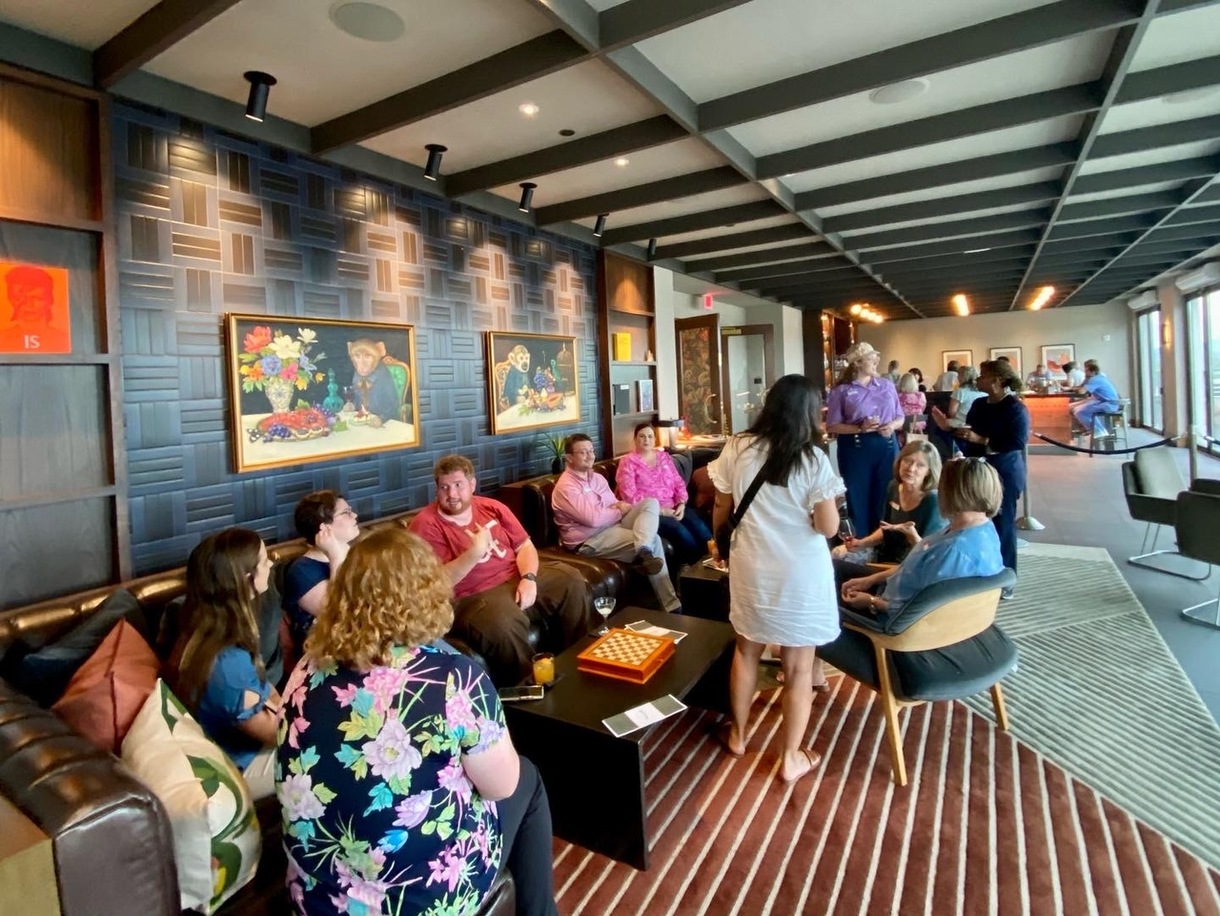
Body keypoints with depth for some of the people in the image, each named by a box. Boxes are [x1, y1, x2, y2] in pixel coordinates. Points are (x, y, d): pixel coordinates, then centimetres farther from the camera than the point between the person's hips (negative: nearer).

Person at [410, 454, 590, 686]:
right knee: (505, 623, -37)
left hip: (516, 579, 7)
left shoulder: (492, 508, 8)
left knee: (571, 582, -6)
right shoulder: (426, 524, -8)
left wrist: (529, 578, -11)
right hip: (472, 597, -6)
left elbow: (525, 546, 9)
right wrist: (475, 552, -27)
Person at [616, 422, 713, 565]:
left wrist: (681, 504, -6)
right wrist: (660, 510, -15)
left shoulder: (664, 456, 17)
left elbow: (679, 483, 15)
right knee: (680, 532, -30)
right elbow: (630, 497, -10)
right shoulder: (627, 462, 0)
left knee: (700, 527, -24)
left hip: (673, 508, 5)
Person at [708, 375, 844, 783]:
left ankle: (737, 735, 38)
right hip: (800, 574, -3)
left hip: (751, 568, 3)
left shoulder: (737, 449, -6)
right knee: (798, 667, 12)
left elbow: (721, 510, 4)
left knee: (746, 651, 22)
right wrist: (812, 505, 4)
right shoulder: (813, 459, -14)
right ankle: (791, 758, 27)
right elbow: (829, 527, -14)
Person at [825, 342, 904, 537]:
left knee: (886, 498, 9)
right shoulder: (841, 391, -2)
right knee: (858, 499, 2)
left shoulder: (887, 385, 11)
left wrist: (892, 426, -7)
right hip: (856, 448, -4)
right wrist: (860, 428, -17)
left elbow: (900, 417, 16)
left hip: (886, 446, 4)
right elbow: (832, 426, -5)